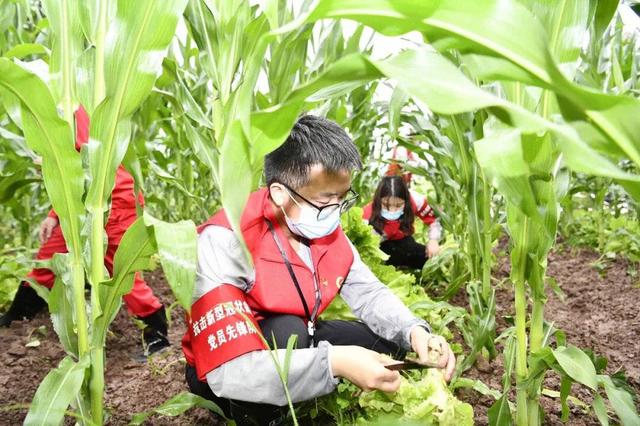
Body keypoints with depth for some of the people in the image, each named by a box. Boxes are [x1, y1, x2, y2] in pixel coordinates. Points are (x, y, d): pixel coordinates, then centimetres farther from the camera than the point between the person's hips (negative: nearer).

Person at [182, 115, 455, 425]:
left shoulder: (326, 230, -12)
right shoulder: (226, 241, -34)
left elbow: (368, 292, -2)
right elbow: (228, 371, -40)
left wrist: (413, 330, -21)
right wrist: (334, 361, -42)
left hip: (293, 342, 6)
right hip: (223, 374, -6)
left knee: (388, 341, -3)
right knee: (287, 331, -35)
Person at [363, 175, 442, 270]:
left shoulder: (414, 200, -26)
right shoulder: (370, 216, -32)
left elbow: (434, 219, -8)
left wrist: (433, 240, -17)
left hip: (403, 241, 3)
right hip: (381, 246, -3)